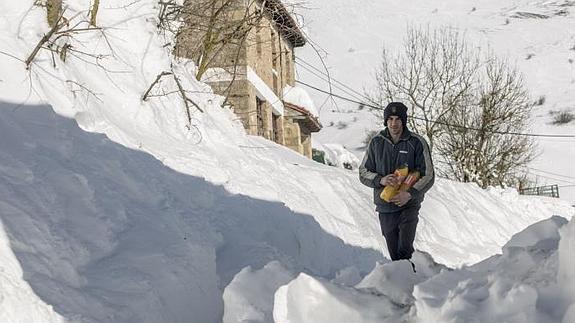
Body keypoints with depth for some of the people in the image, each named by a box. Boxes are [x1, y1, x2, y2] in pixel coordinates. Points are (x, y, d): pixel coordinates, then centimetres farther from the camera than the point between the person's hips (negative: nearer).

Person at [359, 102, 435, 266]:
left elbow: (428, 176, -5)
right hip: (385, 207, 3)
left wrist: (410, 193, -21)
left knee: (404, 251, -18)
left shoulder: (417, 143, -5)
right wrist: (380, 180, -15)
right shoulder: (376, 142, 3)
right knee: (394, 254, 9)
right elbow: (363, 173, 7)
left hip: (409, 205, -3)